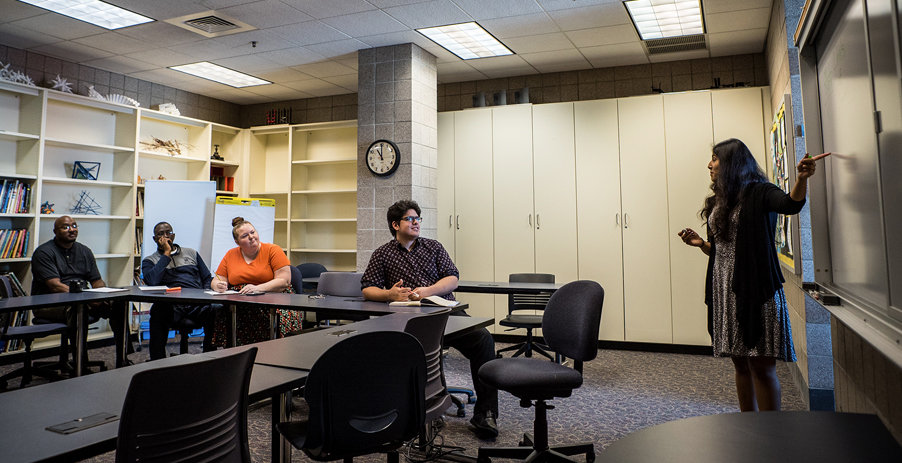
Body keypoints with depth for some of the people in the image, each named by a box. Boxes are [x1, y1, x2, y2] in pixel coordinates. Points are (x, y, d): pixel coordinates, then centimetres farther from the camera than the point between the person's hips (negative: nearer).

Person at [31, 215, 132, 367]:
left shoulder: (85, 251, 14)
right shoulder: (44, 252, -7)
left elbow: (97, 282, 12)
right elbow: (55, 286, -19)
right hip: (49, 303, -6)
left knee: (118, 305, -17)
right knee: (77, 309, -38)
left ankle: (123, 360, -14)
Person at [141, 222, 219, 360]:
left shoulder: (191, 253, 27)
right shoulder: (150, 260, 19)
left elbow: (208, 278, 22)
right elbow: (151, 281, -6)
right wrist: (166, 254, 0)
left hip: (197, 302, 2)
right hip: (170, 305, -1)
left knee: (218, 311, -33)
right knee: (158, 314, -39)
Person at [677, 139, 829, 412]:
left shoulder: (758, 193, -4)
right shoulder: (718, 202, 16)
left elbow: (792, 204, -25)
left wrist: (802, 178, -42)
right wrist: (700, 243, 4)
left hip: (755, 287, -7)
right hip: (724, 290, 7)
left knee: (761, 365, -4)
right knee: (740, 363, 13)